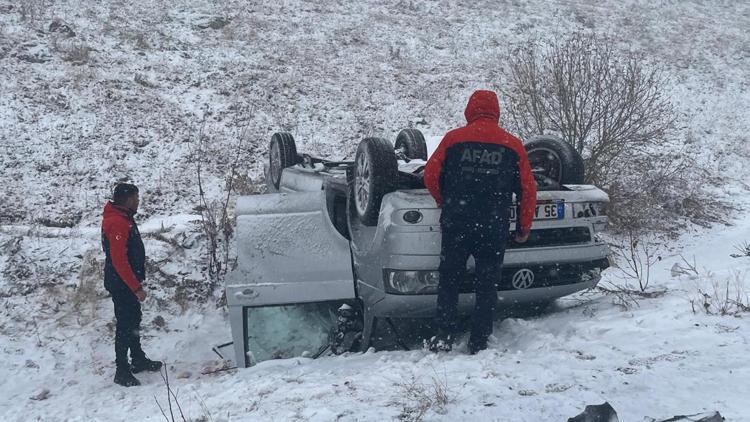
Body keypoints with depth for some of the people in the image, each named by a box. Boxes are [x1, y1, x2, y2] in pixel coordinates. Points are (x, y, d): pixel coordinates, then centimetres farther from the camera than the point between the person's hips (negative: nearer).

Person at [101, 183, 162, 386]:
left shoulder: (123, 218, 10)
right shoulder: (117, 223, -23)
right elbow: (119, 261, -27)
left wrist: (137, 282, 22)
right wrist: (136, 287, -24)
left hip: (128, 281, 11)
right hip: (121, 283, -11)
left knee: (133, 319, 21)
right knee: (125, 324, -3)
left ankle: (138, 359, 35)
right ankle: (122, 371, 5)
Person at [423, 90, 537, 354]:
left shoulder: (454, 138, 0)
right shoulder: (512, 145, 3)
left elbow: (431, 175, 3)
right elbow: (528, 189, 5)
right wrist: (524, 227, 15)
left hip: (456, 223, 0)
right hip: (494, 228, 1)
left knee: (449, 279, 11)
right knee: (487, 283, 10)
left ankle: (444, 337, 7)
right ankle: (479, 342, 11)